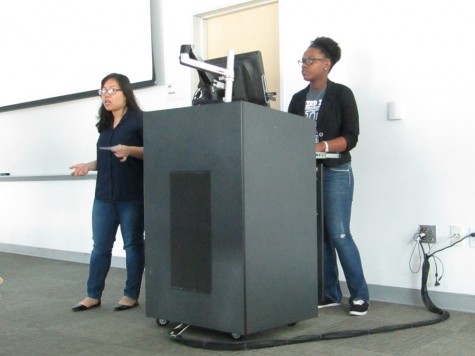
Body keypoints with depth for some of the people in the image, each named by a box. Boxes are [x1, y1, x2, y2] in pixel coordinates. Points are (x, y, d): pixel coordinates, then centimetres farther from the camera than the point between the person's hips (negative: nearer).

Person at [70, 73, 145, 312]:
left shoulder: (139, 120, -4)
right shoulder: (105, 125, 17)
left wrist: (130, 150, -25)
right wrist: (88, 166, 6)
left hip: (132, 195, -6)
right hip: (104, 195, 6)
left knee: (133, 244, 4)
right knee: (100, 246, 7)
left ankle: (131, 295, 13)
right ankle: (93, 295, 15)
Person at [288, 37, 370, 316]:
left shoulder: (342, 94, -2)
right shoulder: (298, 99, 13)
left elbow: (351, 137, -10)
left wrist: (320, 147, -24)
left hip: (336, 173, -5)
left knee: (339, 235, -7)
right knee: (318, 235, 6)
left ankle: (360, 294, 6)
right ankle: (330, 293, 15)